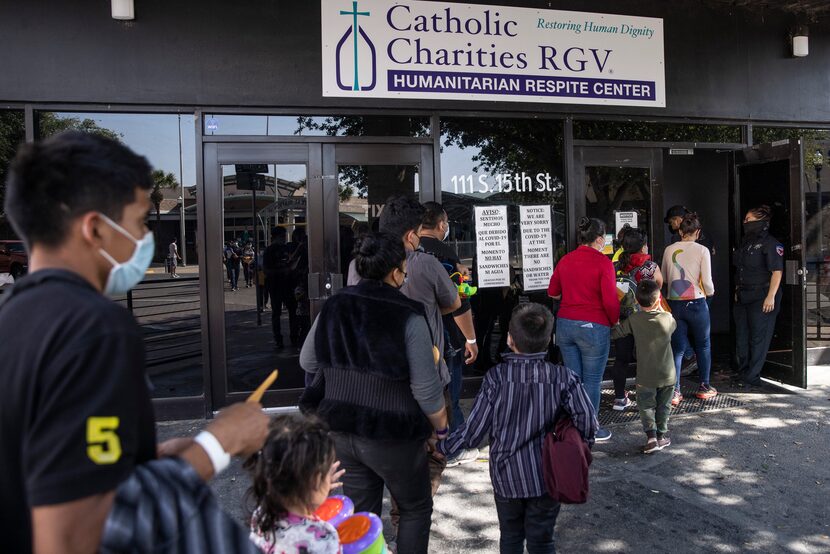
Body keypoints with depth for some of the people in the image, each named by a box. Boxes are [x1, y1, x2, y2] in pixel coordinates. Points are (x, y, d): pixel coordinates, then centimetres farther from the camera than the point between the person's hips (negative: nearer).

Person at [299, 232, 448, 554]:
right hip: (392, 437, -5)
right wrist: (441, 427, -1)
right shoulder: (408, 318, -19)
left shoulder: (333, 308, -3)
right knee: (416, 509, 18)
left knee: (360, 513, 20)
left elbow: (308, 363, 8)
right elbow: (427, 389, -18)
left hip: (340, 431, 5)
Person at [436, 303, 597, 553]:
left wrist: (442, 446, 4)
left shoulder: (496, 377, -15)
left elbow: (474, 431, -11)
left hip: (506, 477, 0)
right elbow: (587, 423, -18)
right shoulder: (563, 378, -13)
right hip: (546, 477, 0)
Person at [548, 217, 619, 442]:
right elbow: (610, 299, -15)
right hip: (593, 326, -6)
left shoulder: (565, 260, 6)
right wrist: (614, 321, 2)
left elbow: (552, 292, 15)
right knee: (592, 380, 6)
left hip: (565, 324, 6)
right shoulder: (602, 261, -11)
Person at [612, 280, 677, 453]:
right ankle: (662, 435, 22)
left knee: (646, 406, 10)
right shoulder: (668, 318, -10)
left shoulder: (633, 320, -13)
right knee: (663, 406, 18)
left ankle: (651, 435, -5)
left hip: (645, 377, -1)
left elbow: (615, 333, -4)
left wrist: (615, 323, 16)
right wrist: (660, 309, 18)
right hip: (667, 375, 1)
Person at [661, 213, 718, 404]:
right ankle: (704, 387, 24)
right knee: (703, 345, 16)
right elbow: (707, 282, -8)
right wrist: (710, 292, 12)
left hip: (674, 304, 3)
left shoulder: (669, 250, 3)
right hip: (696, 303, -3)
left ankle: (674, 391, 3)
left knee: (678, 347, 7)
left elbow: (664, 278, 10)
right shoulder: (702, 250, -7)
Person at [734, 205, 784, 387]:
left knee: (758, 337, 0)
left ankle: (752, 376, 8)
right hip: (742, 297, 8)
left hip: (761, 297, -8)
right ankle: (743, 372, 23)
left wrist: (771, 297, -20)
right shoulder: (746, 242, 14)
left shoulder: (770, 243, -12)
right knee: (741, 336, 12)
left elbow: (777, 271, -16)